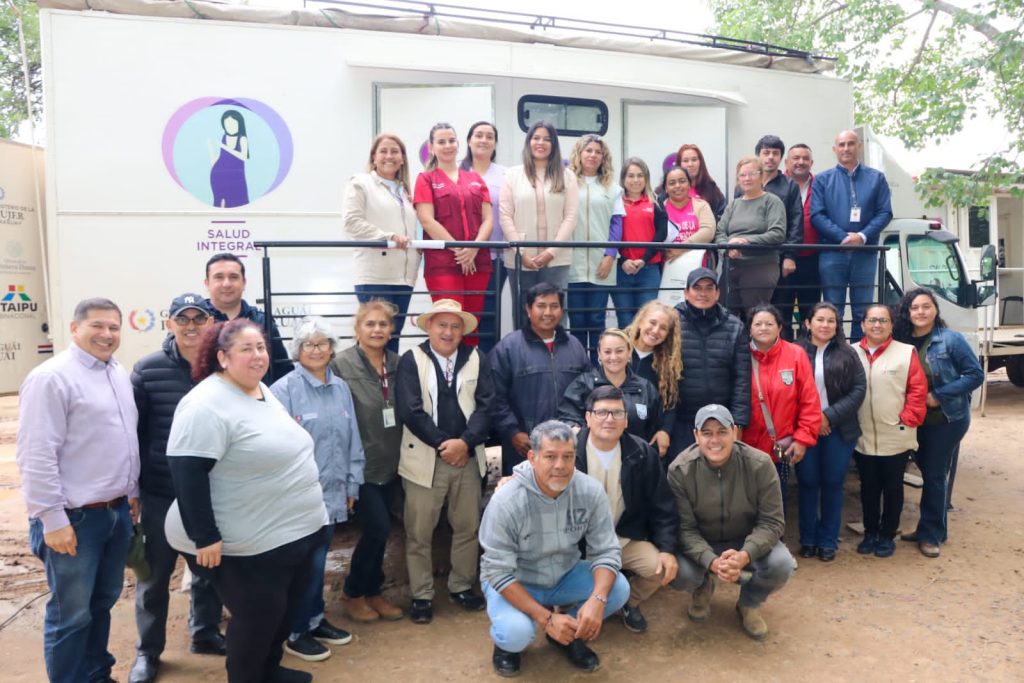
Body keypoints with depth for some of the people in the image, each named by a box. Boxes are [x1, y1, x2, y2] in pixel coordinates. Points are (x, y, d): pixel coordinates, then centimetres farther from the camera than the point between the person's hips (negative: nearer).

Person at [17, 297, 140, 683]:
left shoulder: (118, 374, 10)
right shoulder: (52, 378, -15)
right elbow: (36, 457, -18)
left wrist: (132, 492, 17)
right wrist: (53, 519, -18)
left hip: (117, 511, 8)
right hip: (74, 518, -7)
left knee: (103, 601, 20)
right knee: (72, 613, 5)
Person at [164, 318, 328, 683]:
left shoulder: (264, 391, 9)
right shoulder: (206, 405, -19)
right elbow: (187, 474, -23)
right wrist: (204, 537, -23)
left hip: (297, 531, 9)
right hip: (252, 544, -9)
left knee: (286, 610, 20)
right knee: (257, 617, 6)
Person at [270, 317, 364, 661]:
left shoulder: (341, 388, 8)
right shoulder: (284, 389, -11)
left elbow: (352, 441, 12)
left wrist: (352, 484, 12)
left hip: (332, 492, 6)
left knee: (318, 559, 17)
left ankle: (315, 620, 33)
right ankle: (297, 632, 19)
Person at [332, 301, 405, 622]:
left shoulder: (397, 363, 4)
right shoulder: (341, 365, -12)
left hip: (390, 462, 5)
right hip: (361, 463, -5)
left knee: (378, 529, 13)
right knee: (378, 527, -7)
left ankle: (372, 590, 31)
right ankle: (354, 592, 16)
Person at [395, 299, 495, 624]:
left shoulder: (475, 359, 5)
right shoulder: (411, 360, -3)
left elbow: (486, 404, -3)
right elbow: (410, 410, -12)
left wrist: (465, 442, -16)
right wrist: (443, 444, -15)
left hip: (468, 457, 3)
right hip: (425, 459, -3)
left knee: (468, 527, 13)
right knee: (419, 532, 5)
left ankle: (461, 586, 31)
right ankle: (421, 595, 20)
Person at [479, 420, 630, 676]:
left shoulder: (591, 491, -18)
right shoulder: (506, 502, -28)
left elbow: (606, 551, -14)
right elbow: (499, 573, -25)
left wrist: (596, 600, -33)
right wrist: (546, 618, -31)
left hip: (565, 575, 4)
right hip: (512, 582, -3)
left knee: (618, 589, -19)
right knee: (517, 634, -32)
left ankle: (570, 633, 9)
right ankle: (506, 642, 8)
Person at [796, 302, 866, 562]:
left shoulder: (848, 354, 3)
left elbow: (859, 389, -3)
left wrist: (830, 415, -12)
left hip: (838, 430, 1)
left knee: (832, 484, 8)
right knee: (808, 483, 6)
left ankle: (828, 541, 21)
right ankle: (808, 539, 21)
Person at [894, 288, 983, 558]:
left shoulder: (951, 340, -13)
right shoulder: (902, 342, 0)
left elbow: (975, 374, -13)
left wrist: (939, 396, -19)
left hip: (947, 420, -4)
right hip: (916, 421, 4)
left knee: (935, 476, 1)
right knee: (929, 474, 15)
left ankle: (930, 534, 13)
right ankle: (934, 528, 29)